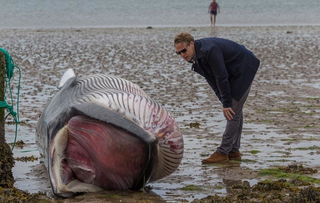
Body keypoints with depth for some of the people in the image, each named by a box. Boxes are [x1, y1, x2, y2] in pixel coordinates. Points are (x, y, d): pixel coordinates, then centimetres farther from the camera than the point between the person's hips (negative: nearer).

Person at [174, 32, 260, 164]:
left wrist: (226, 103, -20)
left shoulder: (209, 51, -32)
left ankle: (223, 152, -10)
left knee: (233, 111, -10)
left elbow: (221, 78, -27)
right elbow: (211, 78, 4)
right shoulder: (195, 54, -3)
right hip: (233, 73, 10)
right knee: (234, 110, 11)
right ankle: (234, 151, 16)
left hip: (244, 70, -10)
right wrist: (224, 101, 1)